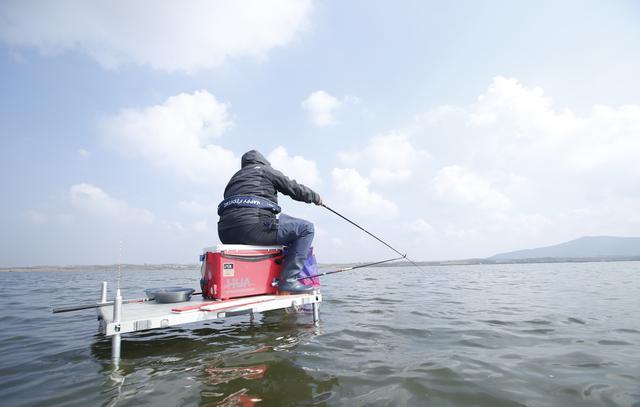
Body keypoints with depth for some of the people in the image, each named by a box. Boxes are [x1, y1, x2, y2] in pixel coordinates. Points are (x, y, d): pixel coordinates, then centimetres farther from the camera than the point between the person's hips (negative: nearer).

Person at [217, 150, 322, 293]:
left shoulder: (234, 178, 32)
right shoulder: (265, 170, 15)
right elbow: (294, 188, 16)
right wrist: (316, 197, 34)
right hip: (253, 227, -8)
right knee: (306, 228, 2)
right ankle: (288, 280, -7)